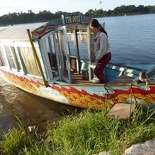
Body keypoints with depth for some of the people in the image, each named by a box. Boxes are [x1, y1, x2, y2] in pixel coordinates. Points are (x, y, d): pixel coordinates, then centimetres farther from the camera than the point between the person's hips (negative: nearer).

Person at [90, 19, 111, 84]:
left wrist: (97, 59, -19)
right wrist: (97, 58, 5)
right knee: (100, 71, 15)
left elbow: (103, 49, -26)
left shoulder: (102, 35, -24)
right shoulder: (96, 34, 4)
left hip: (105, 56, -8)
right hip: (101, 56, 8)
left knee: (96, 71, -4)